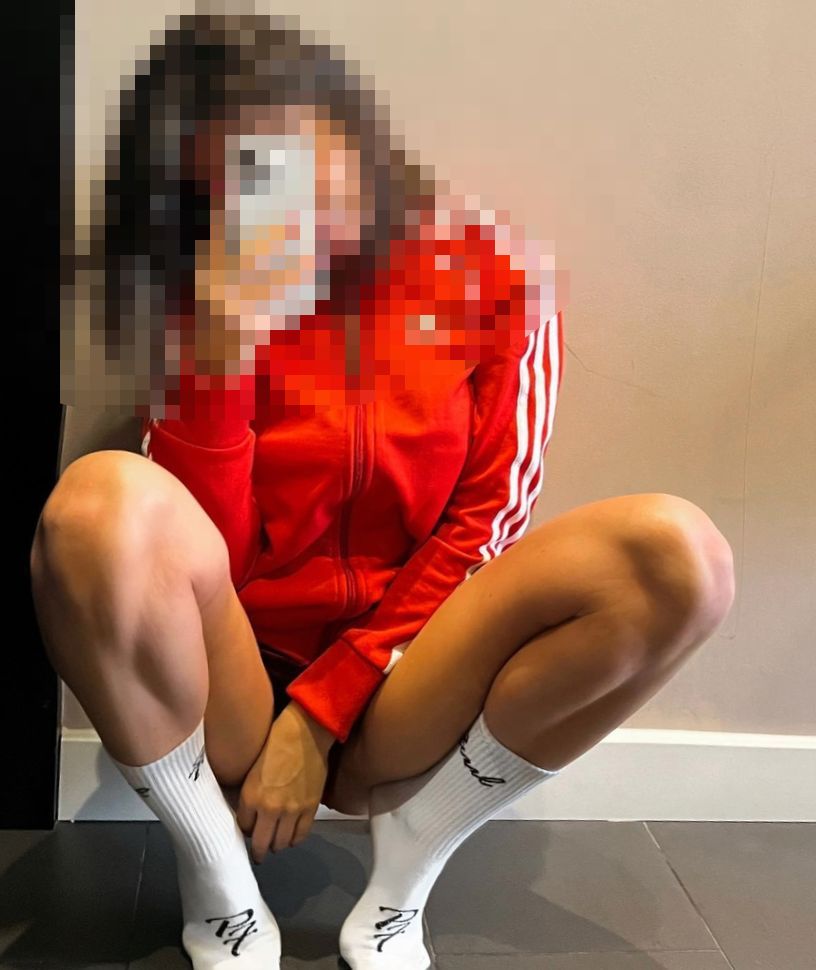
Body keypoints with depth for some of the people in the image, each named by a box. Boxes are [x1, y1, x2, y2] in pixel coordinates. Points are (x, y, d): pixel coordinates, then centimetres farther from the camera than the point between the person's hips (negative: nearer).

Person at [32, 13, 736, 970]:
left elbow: (485, 528, -5)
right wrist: (222, 353, -21)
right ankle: (220, 892, -11)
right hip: (226, 705, 1)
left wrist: (319, 716, -10)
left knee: (674, 551, -24)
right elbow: (198, 556, -9)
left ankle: (405, 871, -10)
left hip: (395, 712, 0)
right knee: (102, 502, -30)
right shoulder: (214, 315, 2)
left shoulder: (490, 281, 0)